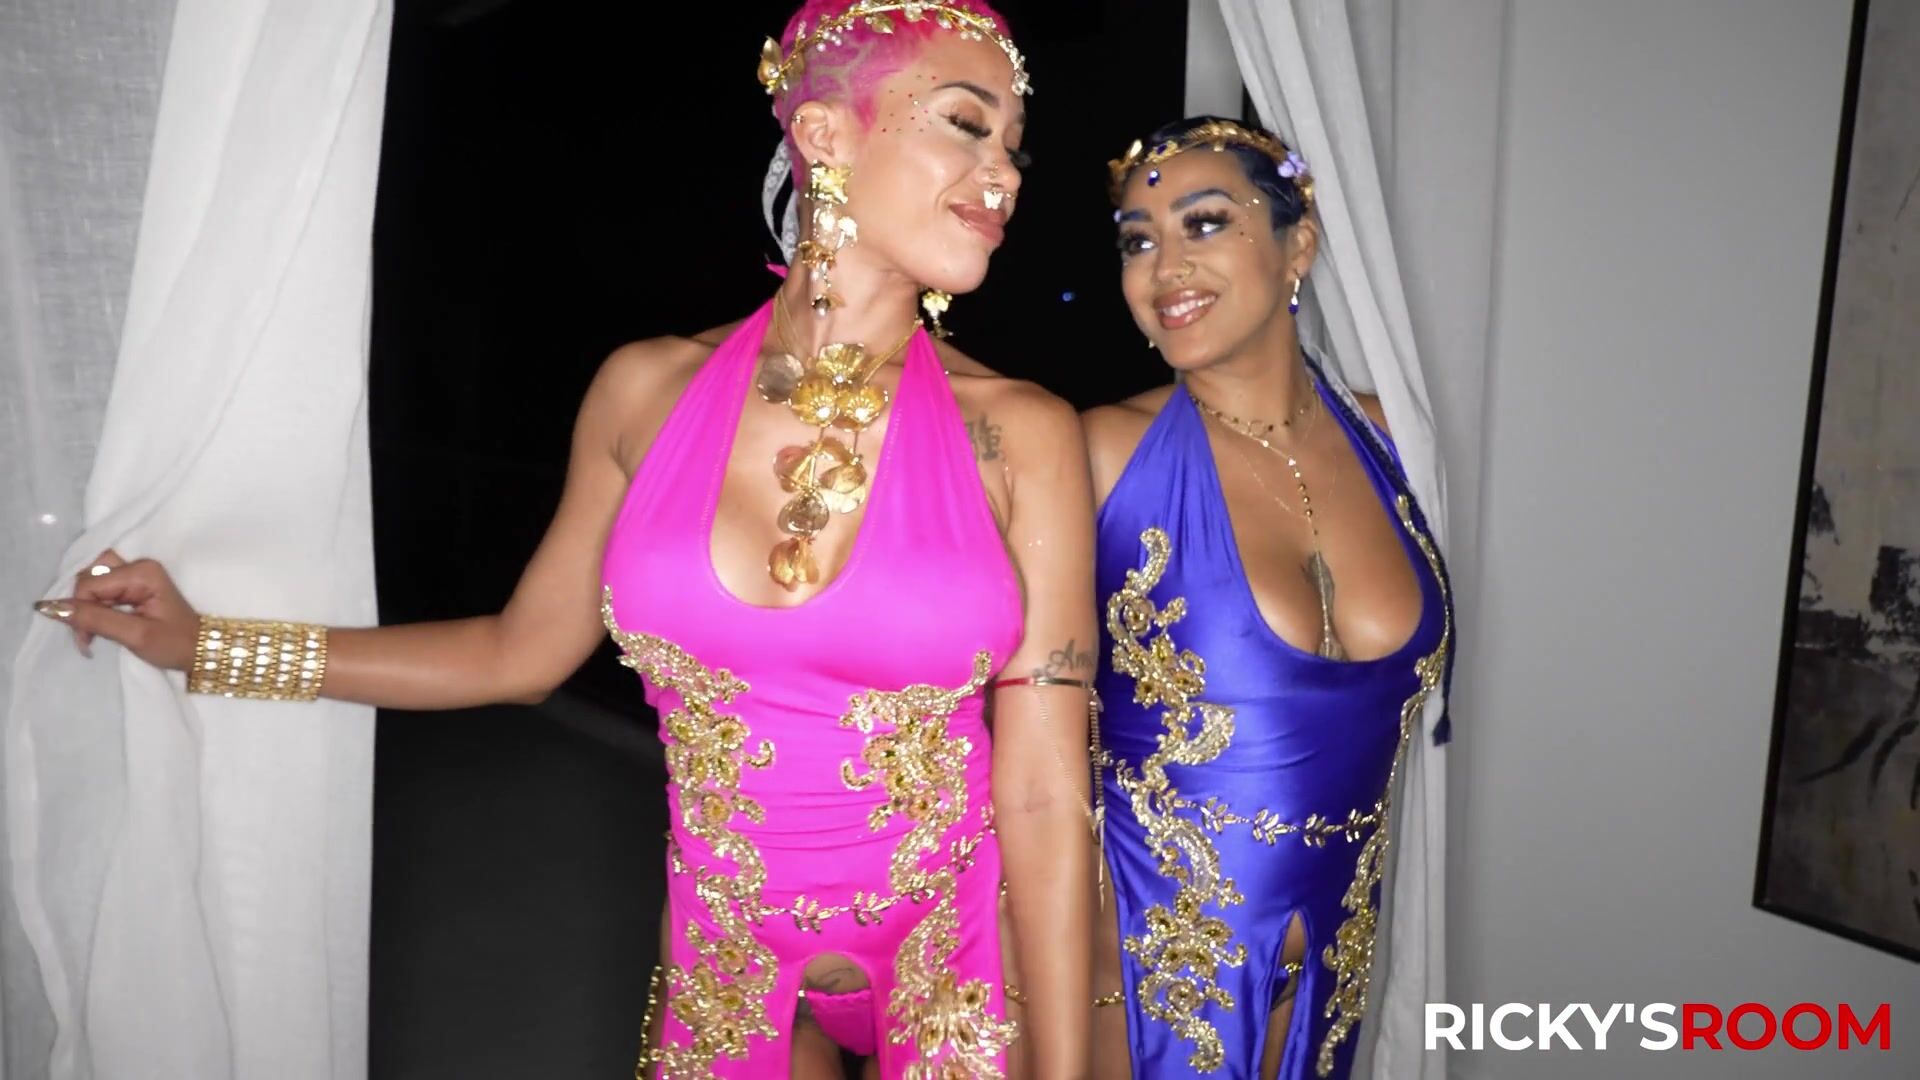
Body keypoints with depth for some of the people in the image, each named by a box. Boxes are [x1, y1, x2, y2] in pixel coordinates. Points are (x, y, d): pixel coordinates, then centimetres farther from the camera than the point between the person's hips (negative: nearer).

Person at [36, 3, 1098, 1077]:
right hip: (728, 960, 2)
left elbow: (1044, 795, -13)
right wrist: (205, 645, 11)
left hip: (956, 965, -1)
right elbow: (522, 650, 6)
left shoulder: (1021, 435, -13)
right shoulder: (651, 389, -7)